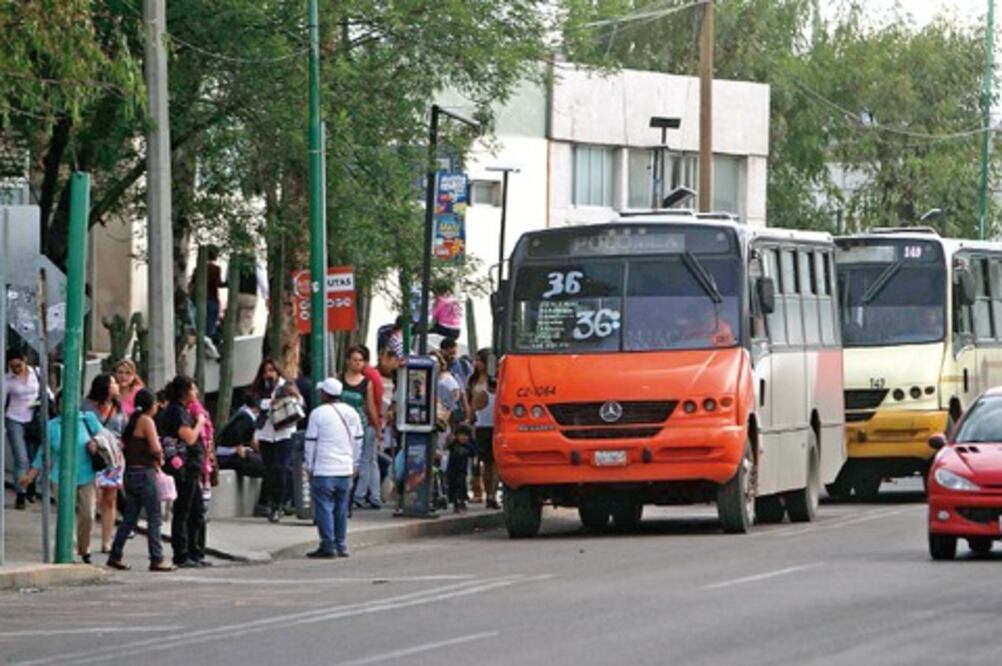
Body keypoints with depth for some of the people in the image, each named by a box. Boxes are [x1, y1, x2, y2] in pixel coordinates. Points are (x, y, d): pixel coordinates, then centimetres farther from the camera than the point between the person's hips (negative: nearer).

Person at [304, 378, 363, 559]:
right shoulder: (351, 413, 9)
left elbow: (311, 442, -5)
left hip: (324, 470, -6)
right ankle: (341, 546, 14)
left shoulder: (318, 414, -8)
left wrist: (309, 467, 4)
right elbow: (358, 441, 16)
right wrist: (353, 465, 24)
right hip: (345, 470, 6)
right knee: (342, 509, 12)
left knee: (324, 508, -2)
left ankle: (328, 547, -5)